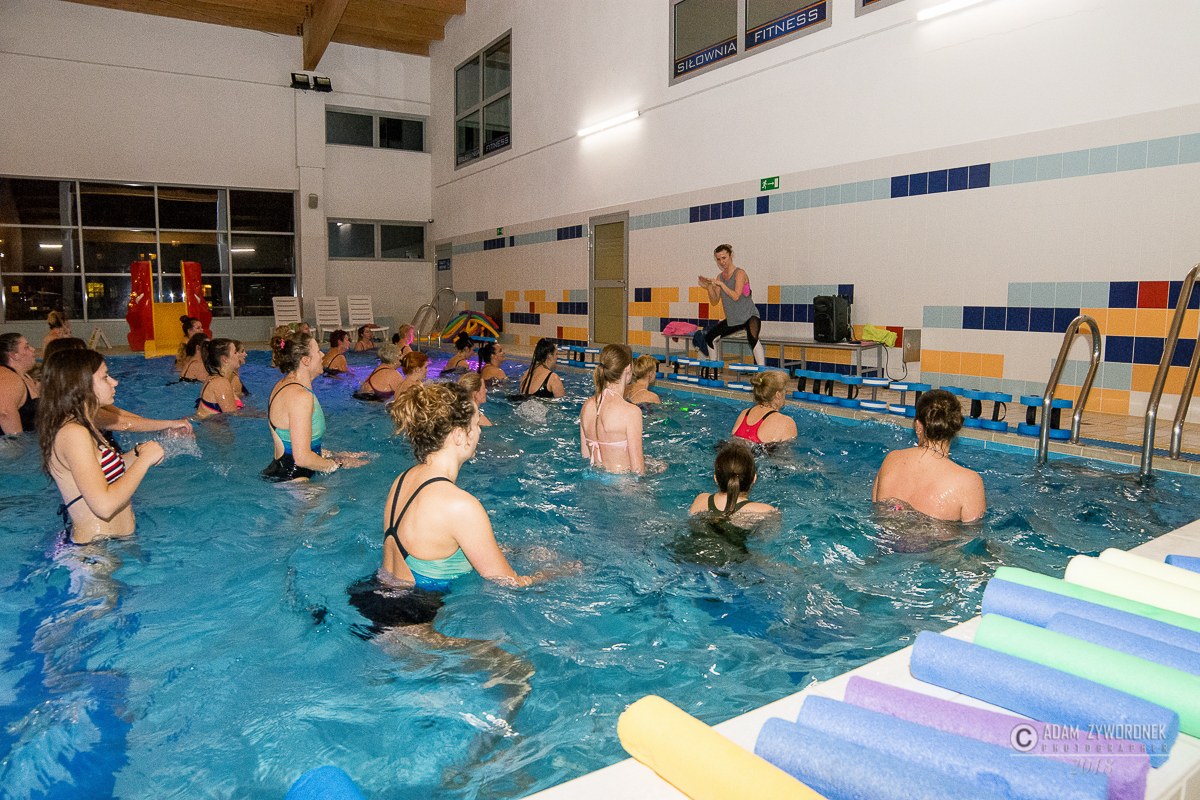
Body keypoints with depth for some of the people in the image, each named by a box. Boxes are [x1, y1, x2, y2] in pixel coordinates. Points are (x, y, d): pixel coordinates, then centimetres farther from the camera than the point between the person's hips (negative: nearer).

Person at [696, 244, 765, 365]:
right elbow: (714, 301, 7)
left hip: (749, 316, -8)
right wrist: (709, 286, -7)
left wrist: (721, 284, -23)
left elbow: (736, 296, -24)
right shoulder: (720, 277, 9)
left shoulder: (739, 273, -13)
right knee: (709, 338, 10)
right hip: (732, 319, 8)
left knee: (752, 338, -36)